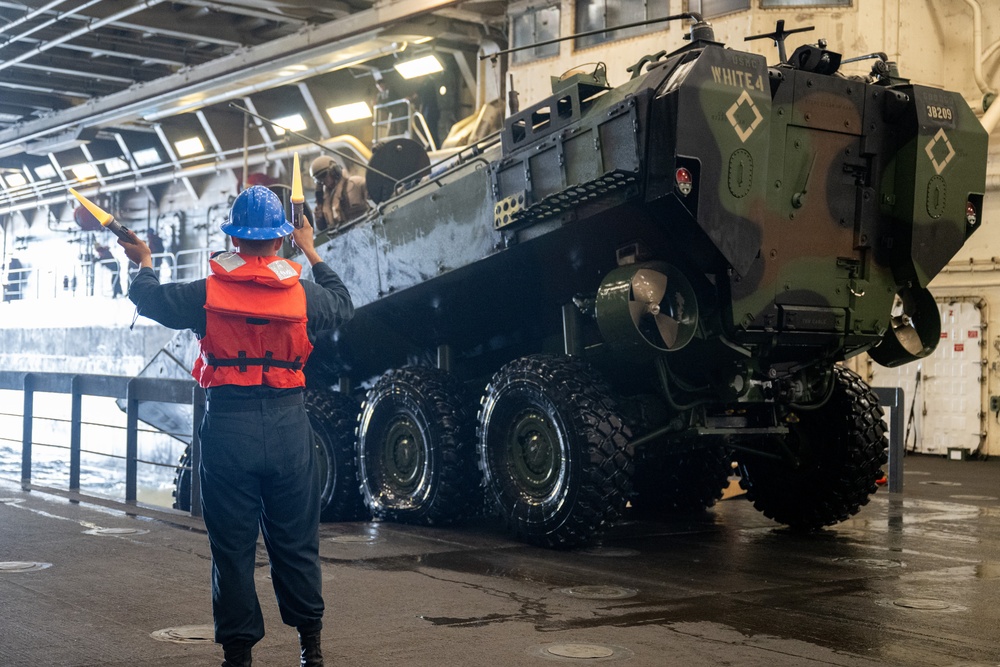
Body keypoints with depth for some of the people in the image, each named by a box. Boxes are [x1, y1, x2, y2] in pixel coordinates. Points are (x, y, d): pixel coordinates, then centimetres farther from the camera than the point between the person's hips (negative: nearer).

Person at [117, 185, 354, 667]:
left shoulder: (207, 294, -5)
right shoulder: (303, 294, -2)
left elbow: (148, 300, 12)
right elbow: (343, 306, 21)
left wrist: (144, 263, 33)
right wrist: (313, 254, 33)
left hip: (227, 428, -1)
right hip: (288, 427, 1)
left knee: (232, 546, 8)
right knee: (296, 544, 12)